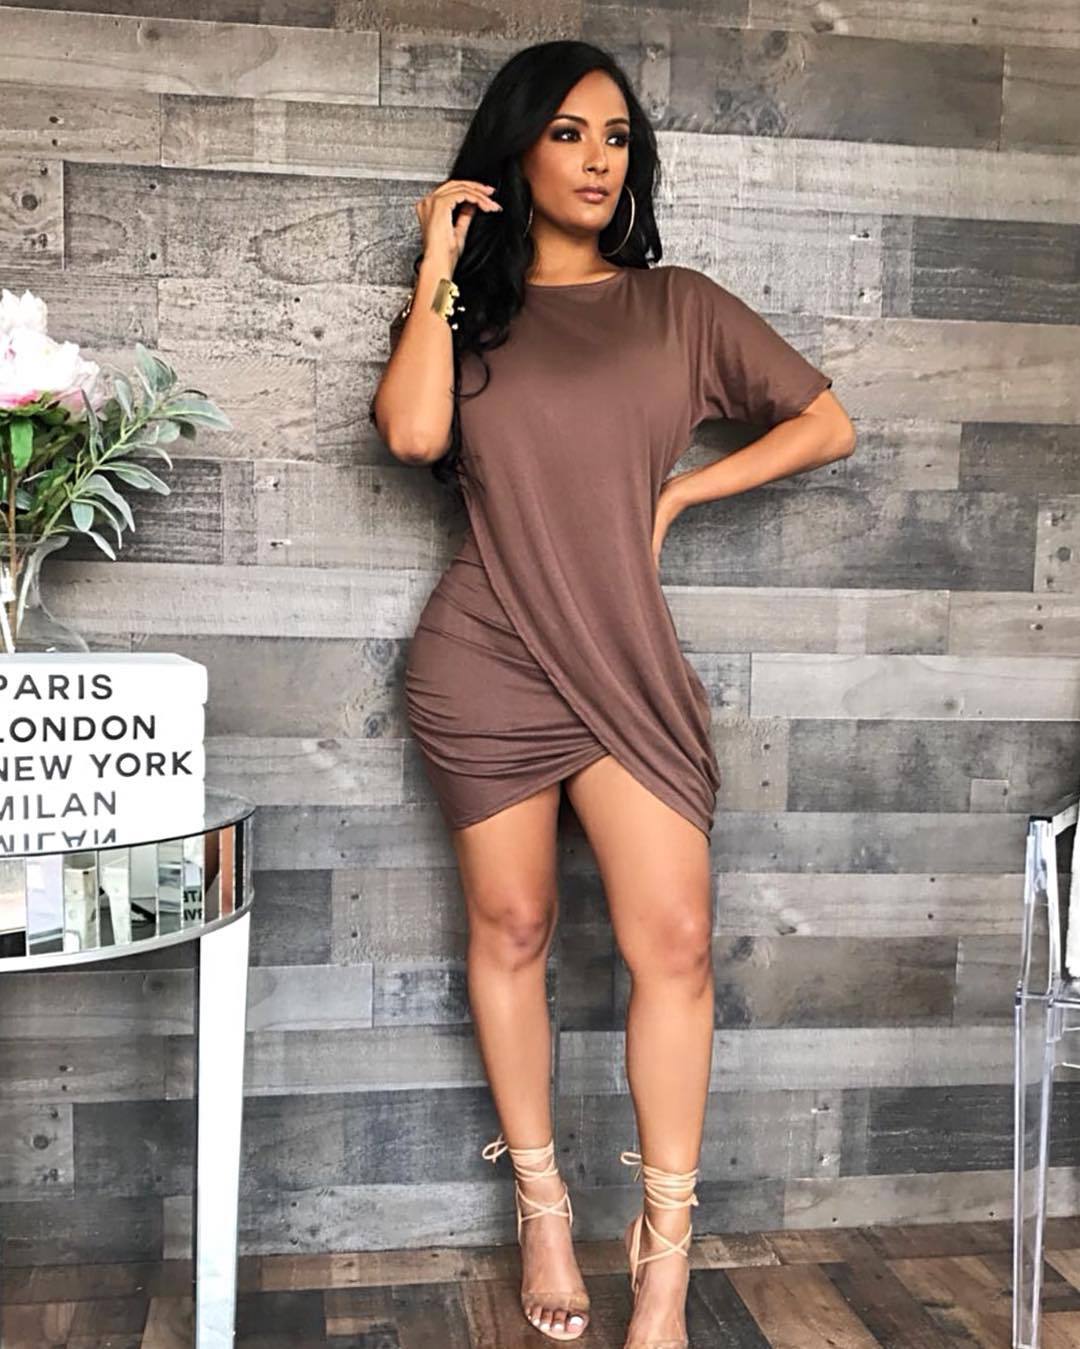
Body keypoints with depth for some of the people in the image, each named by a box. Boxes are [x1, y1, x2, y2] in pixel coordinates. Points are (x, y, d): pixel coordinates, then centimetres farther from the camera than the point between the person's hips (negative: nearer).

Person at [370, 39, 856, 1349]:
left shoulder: (679, 305, 10)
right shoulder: (464, 306, 9)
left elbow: (825, 423, 9)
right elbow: (413, 432, -11)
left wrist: (676, 491, 2)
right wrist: (439, 266, -3)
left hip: (627, 658, 0)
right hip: (485, 656, 0)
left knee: (673, 938, -9)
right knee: (510, 928, 6)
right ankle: (542, 1209, 24)